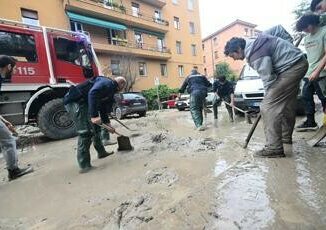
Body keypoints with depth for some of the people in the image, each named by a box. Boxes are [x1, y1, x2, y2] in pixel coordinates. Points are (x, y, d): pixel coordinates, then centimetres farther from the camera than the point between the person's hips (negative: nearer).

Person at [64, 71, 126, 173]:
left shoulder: (110, 91, 18)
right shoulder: (106, 83, -13)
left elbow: (103, 110, 22)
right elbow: (92, 94, -31)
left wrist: (108, 125, 22)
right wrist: (94, 116, -34)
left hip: (83, 103, 11)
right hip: (75, 101, -11)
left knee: (96, 127, 18)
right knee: (86, 132, -13)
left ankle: (101, 152, 35)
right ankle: (84, 166, -5)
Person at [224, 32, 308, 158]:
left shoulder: (255, 54, -22)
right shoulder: (253, 44, 9)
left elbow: (268, 78, -21)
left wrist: (269, 97, -7)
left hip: (292, 66, -11)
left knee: (268, 107, -18)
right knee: (287, 105, 18)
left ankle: (274, 148, -16)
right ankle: (286, 136, 34)